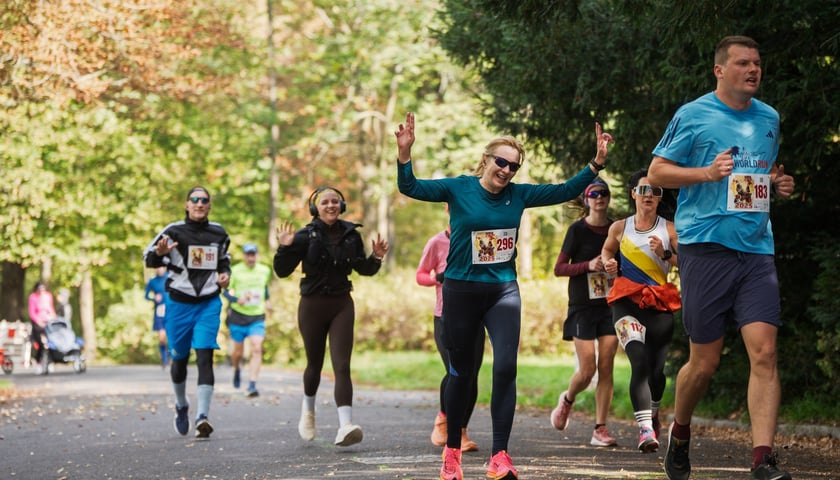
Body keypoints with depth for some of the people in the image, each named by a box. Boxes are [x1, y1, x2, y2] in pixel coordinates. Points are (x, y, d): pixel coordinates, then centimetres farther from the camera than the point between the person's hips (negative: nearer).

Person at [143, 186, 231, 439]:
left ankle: (202, 416, -18)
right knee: (179, 358, 10)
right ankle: (181, 406, 37)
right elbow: (149, 258, -1)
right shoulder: (174, 232, -5)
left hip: (209, 304, 1)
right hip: (179, 303, -1)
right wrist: (160, 253, -23)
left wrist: (226, 274, 4)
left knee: (205, 356, -13)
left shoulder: (219, 233, 8)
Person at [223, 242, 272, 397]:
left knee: (257, 349, -17)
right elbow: (226, 291, -1)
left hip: (257, 317, 1)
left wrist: (266, 301, 16)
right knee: (238, 352, 8)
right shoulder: (235, 271, -5)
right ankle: (236, 370, 43)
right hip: (238, 316, -1)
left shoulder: (265, 271, 4)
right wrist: (237, 300, -18)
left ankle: (252, 385, -19)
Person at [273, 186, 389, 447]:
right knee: (315, 364, 12)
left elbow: (363, 269, 16)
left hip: (342, 305, 1)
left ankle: (345, 425, -21)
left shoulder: (351, 235, 3)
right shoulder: (306, 236, -7)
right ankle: (308, 410, 41)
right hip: (312, 305, -1)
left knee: (342, 366, -11)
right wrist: (285, 248, -22)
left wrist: (376, 257, -3)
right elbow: (282, 271, -7)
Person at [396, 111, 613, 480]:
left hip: (503, 291, 2)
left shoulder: (519, 195, 3)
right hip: (461, 291, -2)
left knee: (506, 369, -13)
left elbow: (565, 191, 8)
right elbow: (410, 187, -10)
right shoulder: (459, 188, -5)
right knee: (461, 373, 7)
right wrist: (405, 152, -26)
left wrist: (597, 163, -1)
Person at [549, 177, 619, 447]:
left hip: (610, 305, 3)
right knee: (587, 370, -7)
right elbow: (559, 268, -4)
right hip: (582, 306, -3)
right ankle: (567, 399, 26)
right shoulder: (578, 230, -3)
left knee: (606, 368, -3)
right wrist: (588, 265, -17)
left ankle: (600, 429, 0)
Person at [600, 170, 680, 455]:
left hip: (660, 305, 1)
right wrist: (609, 264, 4)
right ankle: (645, 428, -29)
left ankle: (653, 412, 40)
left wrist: (666, 254, -12)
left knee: (657, 368, 7)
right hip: (627, 302, -1)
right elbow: (607, 251, 25)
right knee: (640, 363, -20)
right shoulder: (620, 228, 7)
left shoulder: (669, 229, 4)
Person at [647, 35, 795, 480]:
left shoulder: (769, 118, 16)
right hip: (706, 247, -4)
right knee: (704, 363, 1)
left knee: (764, 351, -12)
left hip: (757, 249, 4)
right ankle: (679, 435, 28)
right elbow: (656, 172, 0)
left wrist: (779, 184, 9)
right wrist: (708, 173, -14)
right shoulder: (693, 115, 0)